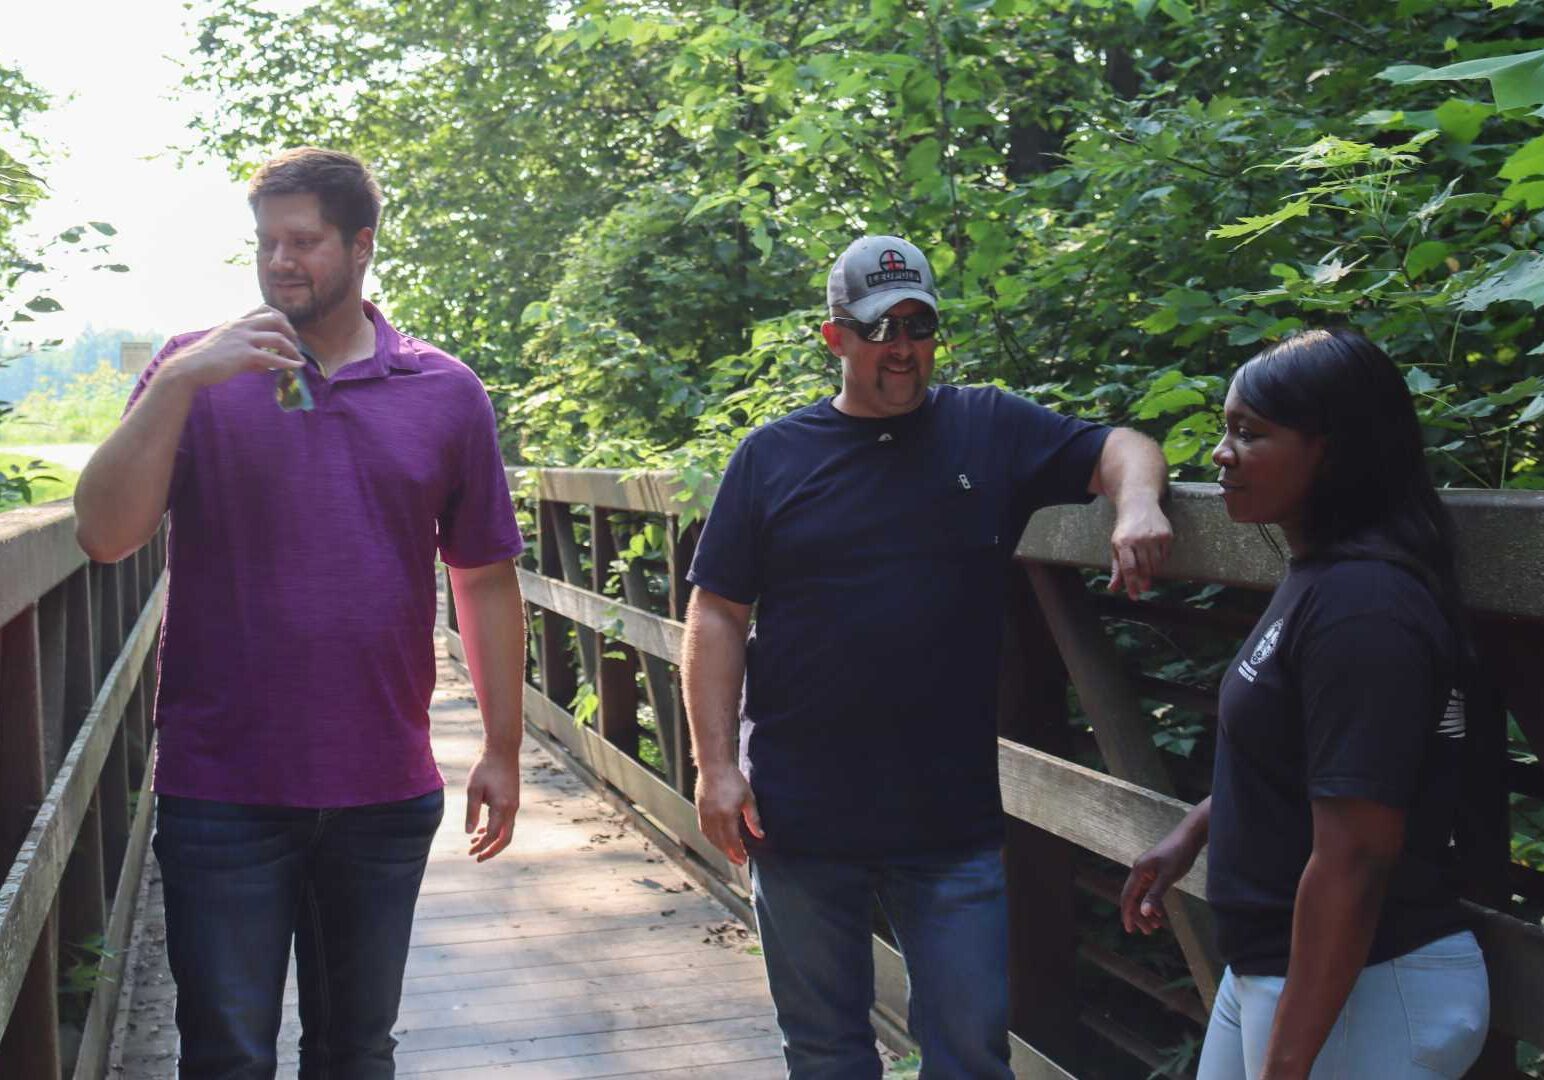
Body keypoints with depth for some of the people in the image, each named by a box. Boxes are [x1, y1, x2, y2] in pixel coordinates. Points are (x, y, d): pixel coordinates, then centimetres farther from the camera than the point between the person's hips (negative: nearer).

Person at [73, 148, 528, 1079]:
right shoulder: (198, 372, 1)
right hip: (224, 791, -1)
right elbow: (106, 536, -10)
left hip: (386, 793, 1)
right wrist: (179, 383, -19)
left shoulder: (447, 393, 3)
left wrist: (503, 749, 6)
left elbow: (487, 578, 7)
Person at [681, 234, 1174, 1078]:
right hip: (800, 815, 0)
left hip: (954, 819, 0)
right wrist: (716, 764, -5)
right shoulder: (772, 455, 3)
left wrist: (1137, 503, -18)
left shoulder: (989, 430, 4)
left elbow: (1119, 450, 6)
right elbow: (717, 616, 2)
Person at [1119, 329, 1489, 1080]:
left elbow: (1354, 861, -26)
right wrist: (1194, 833, 20)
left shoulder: (1361, 604, -24)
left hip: (1357, 992, -10)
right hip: (1272, 968, 10)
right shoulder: (1320, 576, 8)